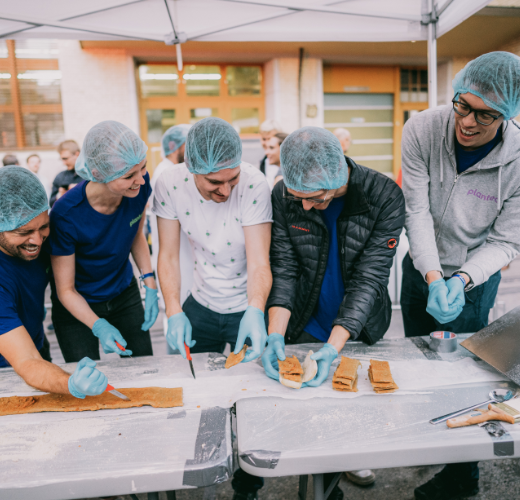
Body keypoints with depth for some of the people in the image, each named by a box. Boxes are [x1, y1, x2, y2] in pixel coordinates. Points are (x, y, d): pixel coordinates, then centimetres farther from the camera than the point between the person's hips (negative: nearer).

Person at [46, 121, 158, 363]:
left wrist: (150, 286, -7)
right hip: (77, 307, -3)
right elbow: (65, 290, -18)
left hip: (125, 293, 4)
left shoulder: (139, 185, -21)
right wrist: (99, 327, -33)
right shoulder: (65, 215, -31)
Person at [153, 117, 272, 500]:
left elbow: (259, 262, -27)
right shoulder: (169, 185, -16)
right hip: (202, 305, 4)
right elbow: (168, 255, -10)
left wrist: (255, 312, -43)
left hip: (249, 308, -3)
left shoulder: (254, 185, -26)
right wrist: (174, 312, -20)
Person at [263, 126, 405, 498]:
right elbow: (283, 269, -14)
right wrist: (275, 334, -27)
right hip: (305, 328, 1)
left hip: (360, 329, 0)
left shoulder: (385, 197, -23)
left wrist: (334, 346, -32)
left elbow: (369, 278, -24)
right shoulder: (283, 196, -17)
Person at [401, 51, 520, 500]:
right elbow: (417, 211, -20)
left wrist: (460, 280, -32)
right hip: (421, 267, 3)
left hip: (474, 278, -3)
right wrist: (432, 277, -30)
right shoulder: (422, 131, -20)